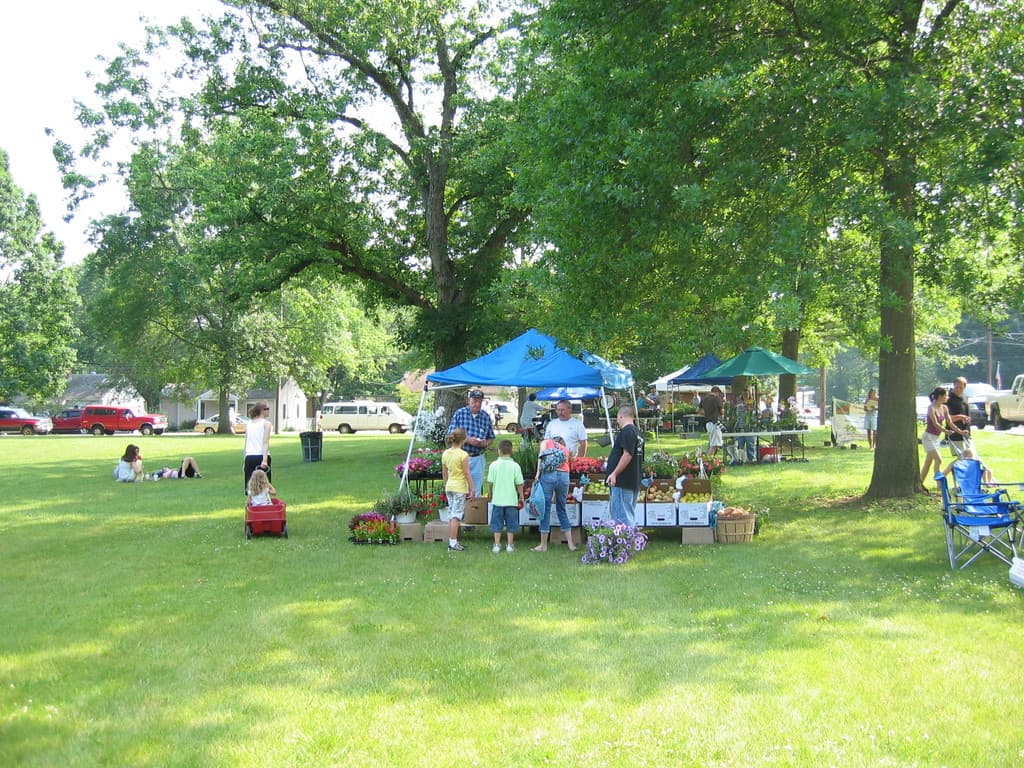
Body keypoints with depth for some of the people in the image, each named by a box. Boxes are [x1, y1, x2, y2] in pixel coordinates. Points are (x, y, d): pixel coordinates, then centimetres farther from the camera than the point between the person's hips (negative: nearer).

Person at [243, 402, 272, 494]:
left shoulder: (249, 424, 14)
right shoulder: (266, 423, -2)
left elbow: (246, 444, 14)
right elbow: (265, 442, -13)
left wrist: (244, 462, 17)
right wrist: (265, 460, -21)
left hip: (249, 457, 5)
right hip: (261, 456, -5)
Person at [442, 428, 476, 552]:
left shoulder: (445, 453, 4)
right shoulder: (463, 455, -15)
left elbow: (444, 473, 10)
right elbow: (467, 473, -12)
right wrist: (472, 489, -5)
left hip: (449, 487, 7)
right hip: (460, 488, -7)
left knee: (451, 514, 13)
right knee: (457, 515, -4)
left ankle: (452, 542, 17)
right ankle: (453, 543, -4)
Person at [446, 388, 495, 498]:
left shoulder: (486, 417, 7)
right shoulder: (459, 414, -1)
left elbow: (491, 438, 13)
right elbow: (451, 434, -5)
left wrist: (485, 443, -10)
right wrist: (467, 440, -18)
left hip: (478, 459, 3)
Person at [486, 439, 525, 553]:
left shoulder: (493, 465, -6)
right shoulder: (515, 466, -7)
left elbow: (490, 482, -1)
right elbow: (519, 484, -5)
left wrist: (491, 494, 17)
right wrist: (521, 497, 9)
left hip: (497, 499, 0)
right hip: (511, 500, 0)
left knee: (497, 523, 10)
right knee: (511, 523, 11)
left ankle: (497, 545, 10)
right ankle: (510, 545, 15)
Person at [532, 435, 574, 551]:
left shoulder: (546, 442, 20)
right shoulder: (565, 448, 28)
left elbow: (541, 456, 0)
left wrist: (538, 473, -5)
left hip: (548, 474, -3)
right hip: (564, 476, 3)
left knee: (545, 509, 4)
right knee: (562, 509, 17)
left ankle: (543, 545, 9)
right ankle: (571, 543, 17)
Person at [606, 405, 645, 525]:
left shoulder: (626, 431, -12)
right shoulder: (638, 432, 18)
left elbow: (627, 455, -22)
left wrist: (614, 474, -21)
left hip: (623, 482, -10)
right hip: (634, 482, 10)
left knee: (622, 517, -10)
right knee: (629, 517, 14)